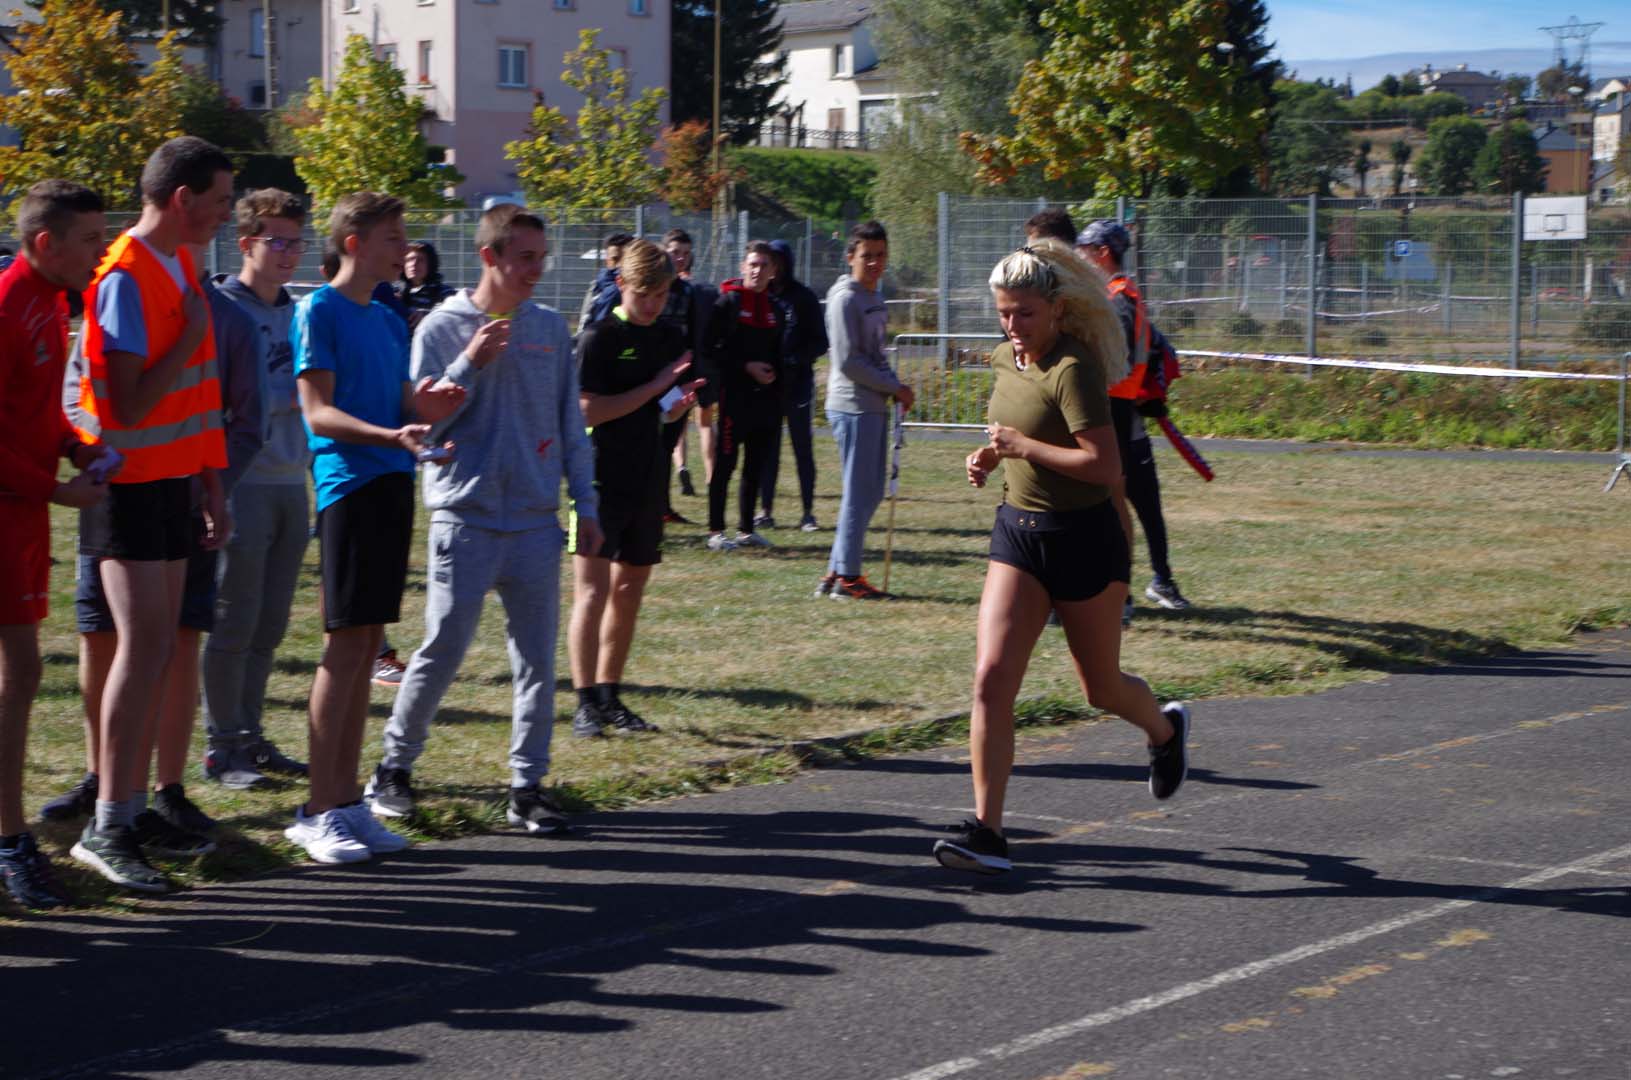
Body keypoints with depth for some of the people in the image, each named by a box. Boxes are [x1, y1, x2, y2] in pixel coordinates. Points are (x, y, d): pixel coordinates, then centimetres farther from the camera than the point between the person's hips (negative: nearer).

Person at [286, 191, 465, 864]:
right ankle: (318, 812, -5)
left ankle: (347, 801, 13)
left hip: (392, 483, 8)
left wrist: (428, 407, -7)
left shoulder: (389, 321, 19)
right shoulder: (320, 311, -5)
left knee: (368, 645, 8)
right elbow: (318, 411, -12)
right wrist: (391, 435, -27)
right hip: (347, 483, -8)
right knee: (345, 644, -8)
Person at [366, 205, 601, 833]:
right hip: (465, 519, -4)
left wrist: (585, 504, 11)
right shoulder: (443, 328, -2)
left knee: (536, 658, 4)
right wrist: (469, 364, -18)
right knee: (442, 651, -3)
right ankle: (395, 766, 14)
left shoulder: (550, 329, 10)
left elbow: (571, 423, 14)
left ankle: (528, 784, 11)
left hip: (537, 522, 4)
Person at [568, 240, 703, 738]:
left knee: (629, 593, 10)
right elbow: (589, 411, -15)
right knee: (592, 590, -11)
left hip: (647, 482, 7)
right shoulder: (599, 337, -8)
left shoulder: (671, 338, 12)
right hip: (600, 481, -7)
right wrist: (656, 386, -15)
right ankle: (586, 704, -11)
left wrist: (680, 403, -2)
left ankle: (610, 698, 18)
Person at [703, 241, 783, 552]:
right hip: (735, 395, -6)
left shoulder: (774, 305, 14)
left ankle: (746, 529, 18)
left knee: (756, 466, 9)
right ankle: (716, 531, -2)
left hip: (766, 395, 6)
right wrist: (746, 367, -14)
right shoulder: (729, 301, -4)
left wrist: (773, 373, 4)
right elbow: (712, 349, -8)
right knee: (725, 462, -6)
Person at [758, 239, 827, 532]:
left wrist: (794, 360, -15)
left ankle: (808, 512, 6)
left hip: (797, 383, -2)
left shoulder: (804, 298, 0)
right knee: (767, 450, 4)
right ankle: (766, 511, 9)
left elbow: (820, 343, 0)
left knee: (803, 448, 1)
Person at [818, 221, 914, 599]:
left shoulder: (874, 298, 17)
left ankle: (836, 572, 17)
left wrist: (896, 388, 6)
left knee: (870, 493, 11)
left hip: (874, 407, 9)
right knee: (859, 493, -6)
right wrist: (894, 387, -11)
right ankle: (846, 577, 1)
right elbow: (849, 361, -17)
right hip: (853, 407, -9)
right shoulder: (845, 299, -12)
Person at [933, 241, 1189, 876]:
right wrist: (993, 456, 6)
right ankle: (986, 831, -9)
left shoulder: (1073, 368, -19)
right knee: (991, 678, -10)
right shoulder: (1005, 359, 6)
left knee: (1101, 688, 12)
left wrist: (1022, 446, -21)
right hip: (1017, 534, 6)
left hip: (1083, 538, -6)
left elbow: (1105, 465, -27)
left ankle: (1165, 730, 48)